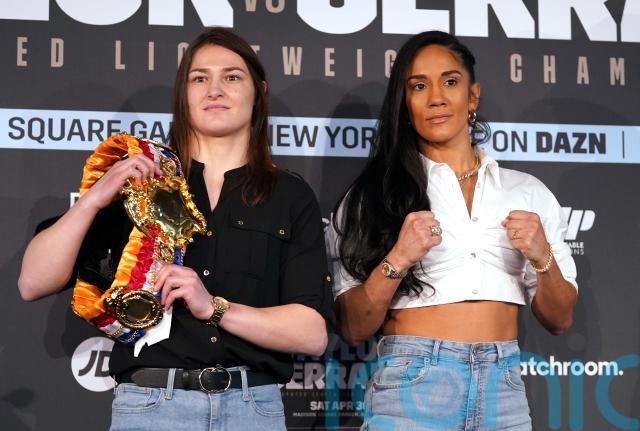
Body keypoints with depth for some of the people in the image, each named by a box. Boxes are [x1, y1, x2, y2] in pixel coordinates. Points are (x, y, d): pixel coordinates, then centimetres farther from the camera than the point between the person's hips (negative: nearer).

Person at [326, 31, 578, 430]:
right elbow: (353, 328, -2)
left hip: (504, 387, 3)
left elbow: (559, 319, 9)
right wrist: (397, 261, -17)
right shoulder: (375, 192, 2)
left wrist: (543, 258, -9)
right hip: (412, 384, -2)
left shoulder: (529, 192, 8)